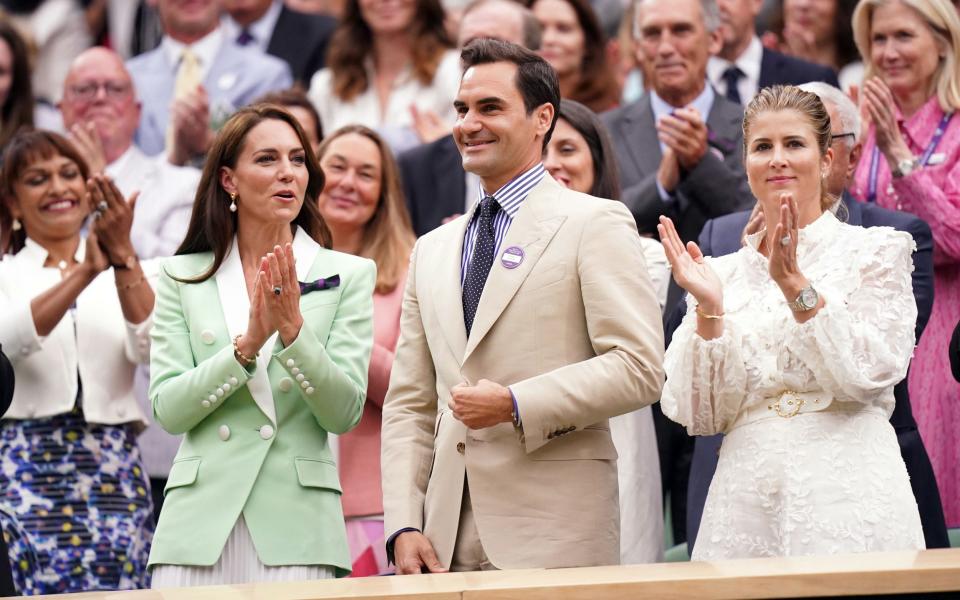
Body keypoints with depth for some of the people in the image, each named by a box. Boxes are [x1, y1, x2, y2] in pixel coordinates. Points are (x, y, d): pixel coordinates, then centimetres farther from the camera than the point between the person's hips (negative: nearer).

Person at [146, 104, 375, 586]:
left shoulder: (348, 275, 6)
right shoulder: (182, 276, 8)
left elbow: (345, 413, -2)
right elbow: (168, 411, -1)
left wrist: (293, 330, -16)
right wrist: (247, 345, -14)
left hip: (296, 525, -1)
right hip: (200, 524, 1)